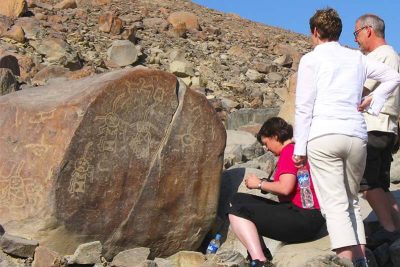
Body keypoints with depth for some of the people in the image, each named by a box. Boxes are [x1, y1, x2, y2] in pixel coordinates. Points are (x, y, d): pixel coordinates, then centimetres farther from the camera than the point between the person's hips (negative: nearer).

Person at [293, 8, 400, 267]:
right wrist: (372, 100, 16)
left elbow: (304, 107, -1)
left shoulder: (311, 59, 4)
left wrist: (299, 147, 1)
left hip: (324, 136, -4)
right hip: (357, 136, 5)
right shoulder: (357, 57, 18)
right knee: (352, 200, 17)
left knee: (335, 204, -8)